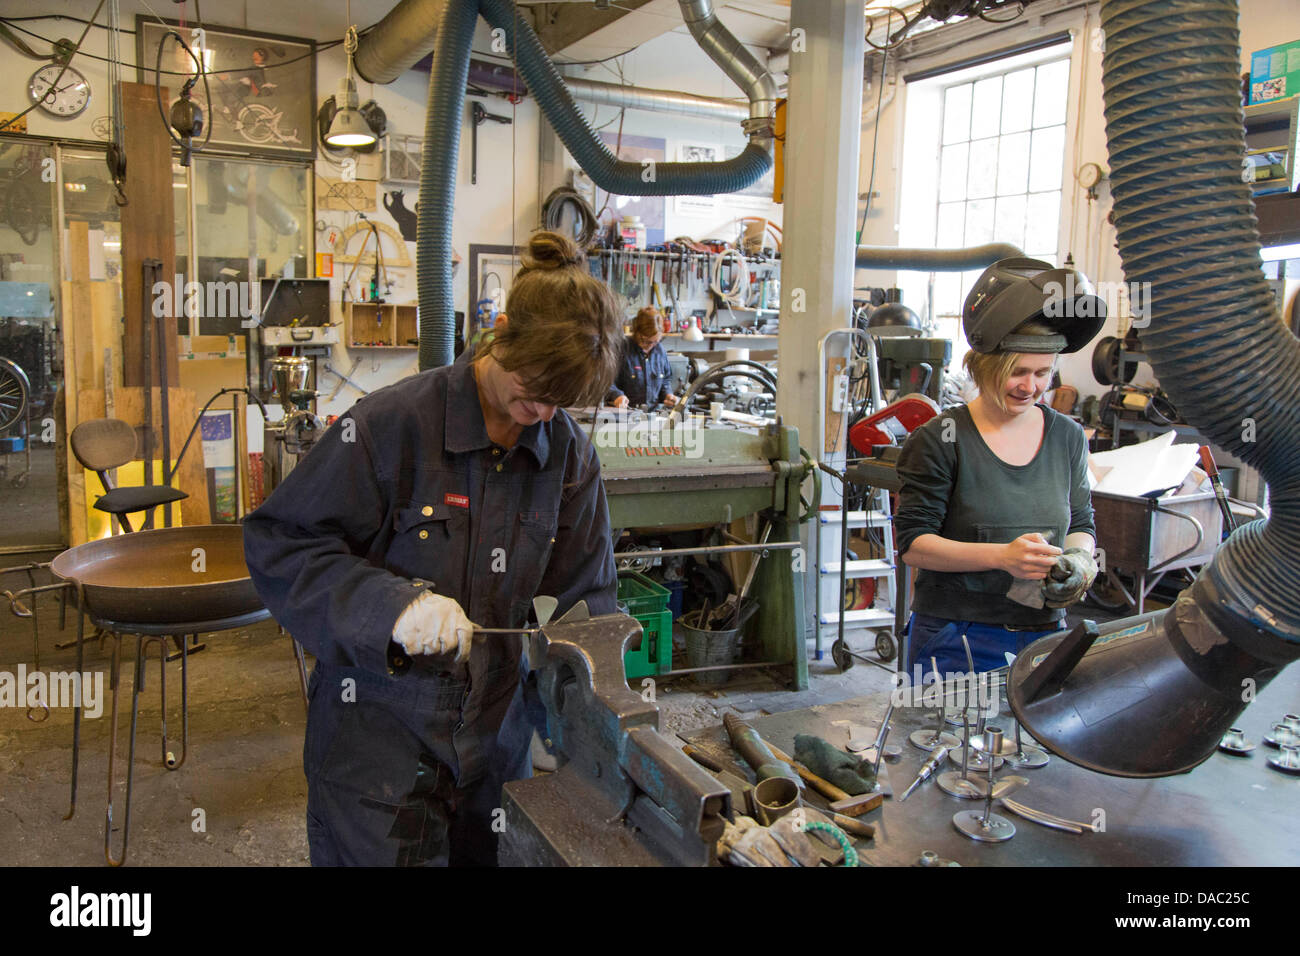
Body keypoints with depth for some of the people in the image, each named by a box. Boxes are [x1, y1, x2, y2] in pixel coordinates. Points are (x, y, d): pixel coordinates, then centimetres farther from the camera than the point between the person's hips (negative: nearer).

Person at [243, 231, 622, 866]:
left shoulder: (570, 455, -1)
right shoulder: (393, 423, -16)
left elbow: (583, 595, 5)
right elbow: (276, 546, -13)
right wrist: (388, 604, -27)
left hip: (495, 741, 5)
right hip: (376, 736, -4)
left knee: (495, 857, 19)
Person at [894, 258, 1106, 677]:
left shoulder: (1068, 438, 7)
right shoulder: (942, 439, -8)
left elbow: (1081, 524, 16)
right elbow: (912, 543, -12)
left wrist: (1079, 559, -7)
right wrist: (1002, 555, -23)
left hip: (1043, 637, 4)